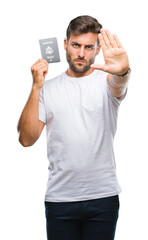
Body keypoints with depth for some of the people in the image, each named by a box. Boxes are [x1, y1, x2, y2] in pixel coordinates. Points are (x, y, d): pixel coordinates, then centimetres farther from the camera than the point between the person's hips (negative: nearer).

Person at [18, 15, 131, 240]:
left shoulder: (106, 81, 3)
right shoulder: (48, 88, 7)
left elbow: (118, 85, -23)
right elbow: (27, 139, -3)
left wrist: (122, 71, -48)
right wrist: (36, 87, -10)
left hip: (103, 197, -1)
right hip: (59, 197, 1)